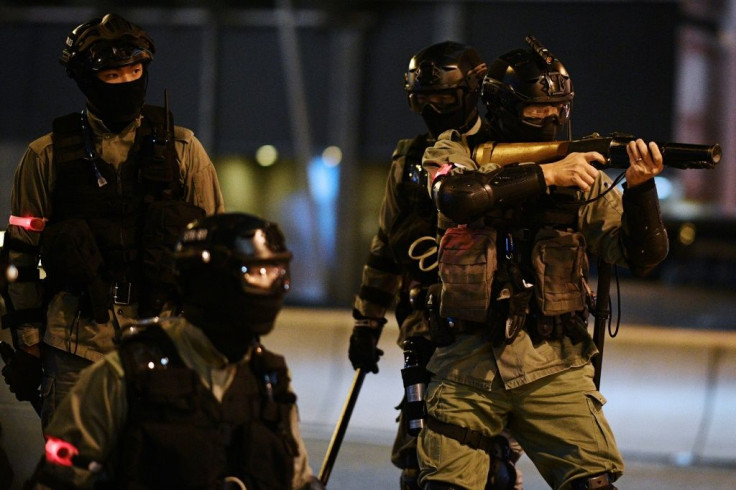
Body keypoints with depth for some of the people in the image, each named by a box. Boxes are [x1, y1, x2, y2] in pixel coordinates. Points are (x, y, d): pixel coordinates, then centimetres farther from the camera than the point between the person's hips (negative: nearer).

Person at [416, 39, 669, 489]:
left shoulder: (581, 172, 7)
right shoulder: (456, 151, 4)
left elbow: (643, 255, 0)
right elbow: (455, 197, -20)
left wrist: (640, 186, -17)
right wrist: (546, 175, -22)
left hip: (553, 369, 1)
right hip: (468, 367, 0)